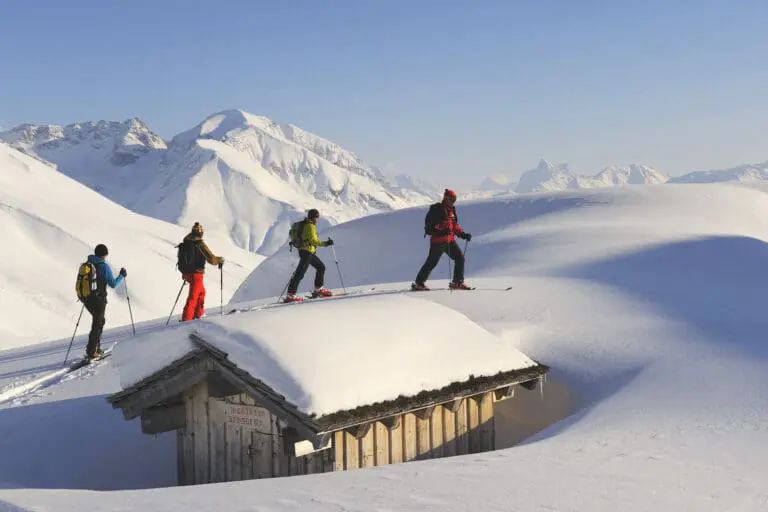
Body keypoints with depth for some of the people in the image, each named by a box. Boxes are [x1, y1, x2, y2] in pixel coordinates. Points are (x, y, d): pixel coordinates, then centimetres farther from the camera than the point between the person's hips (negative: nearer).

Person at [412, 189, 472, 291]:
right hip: (438, 241, -7)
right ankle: (418, 283, 6)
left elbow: (455, 226, 22)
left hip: (450, 240, 7)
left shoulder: (451, 210, 14)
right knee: (432, 262, -4)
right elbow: (429, 227, -16)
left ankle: (457, 282, 3)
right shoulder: (436, 210, -10)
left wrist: (463, 234, 8)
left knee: (460, 258, -4)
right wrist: (441, 231, -31)